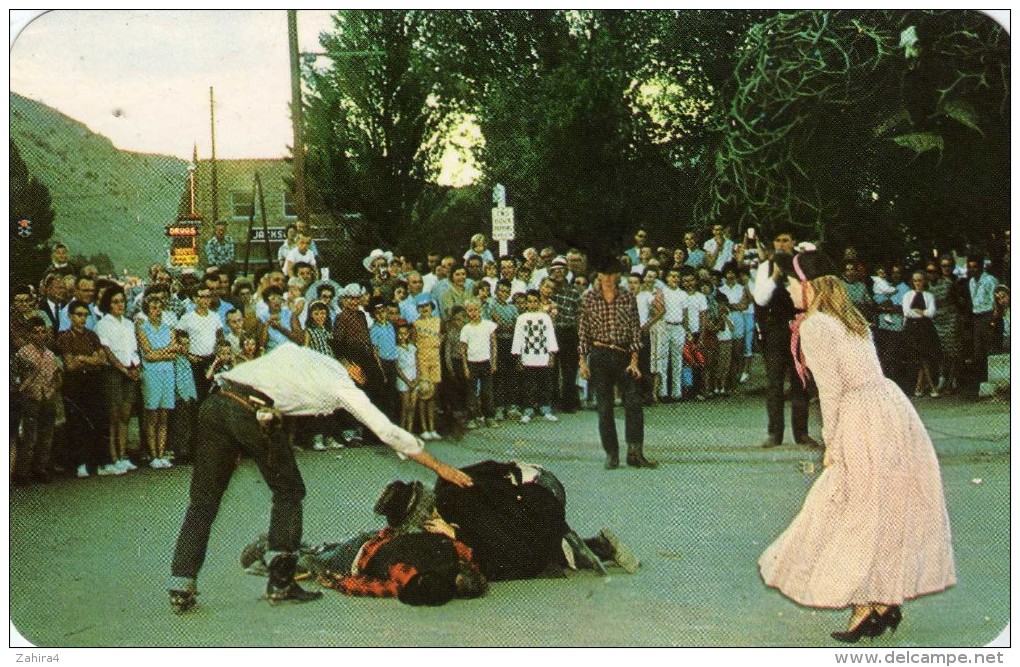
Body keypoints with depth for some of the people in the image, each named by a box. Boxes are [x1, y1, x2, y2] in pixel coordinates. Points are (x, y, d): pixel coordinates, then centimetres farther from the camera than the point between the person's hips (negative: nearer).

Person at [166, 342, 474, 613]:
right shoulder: (343, 385, 14)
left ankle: (181, 589, 8)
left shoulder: (294, 350, 30)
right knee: (289, 491, 15)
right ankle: (280, 582, 14)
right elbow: (389, 432, 14)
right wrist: (440, 467, 20)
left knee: (204, 499, 13)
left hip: (215, 402, 6)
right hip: (251, 414, -6)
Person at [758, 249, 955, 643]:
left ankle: (866, 607, 6)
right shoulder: (850, 317, 17)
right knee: (890, 511, 12)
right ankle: (888, 602, 19)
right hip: (894, 409, 9)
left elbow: (830, 389, -12)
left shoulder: (814, 325, -8)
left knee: (859, 511, 1)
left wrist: (830, 444, -5)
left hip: (863, 419, -9)